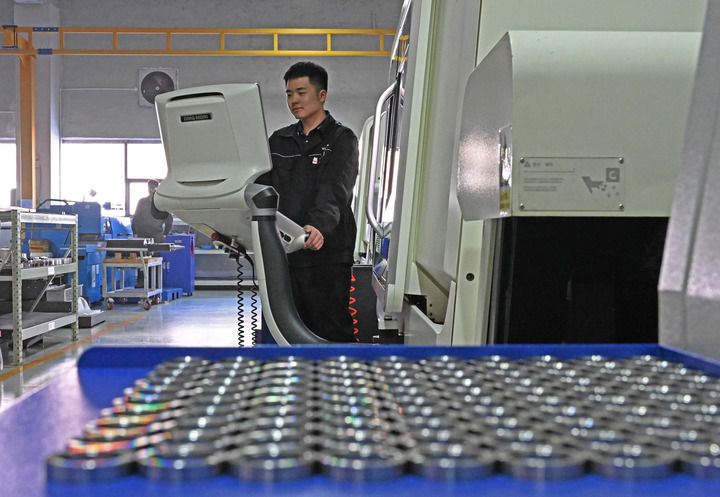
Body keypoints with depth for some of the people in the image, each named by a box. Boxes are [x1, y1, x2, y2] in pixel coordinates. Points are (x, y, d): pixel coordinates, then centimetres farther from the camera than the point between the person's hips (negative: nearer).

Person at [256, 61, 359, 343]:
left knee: (334, 334, -6)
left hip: (327, 254, -5)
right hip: (283, 254, 5)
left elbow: (335, 190, -15)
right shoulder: (278, 141, 19)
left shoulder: (342, 139, 1)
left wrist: (318, 226, -34)